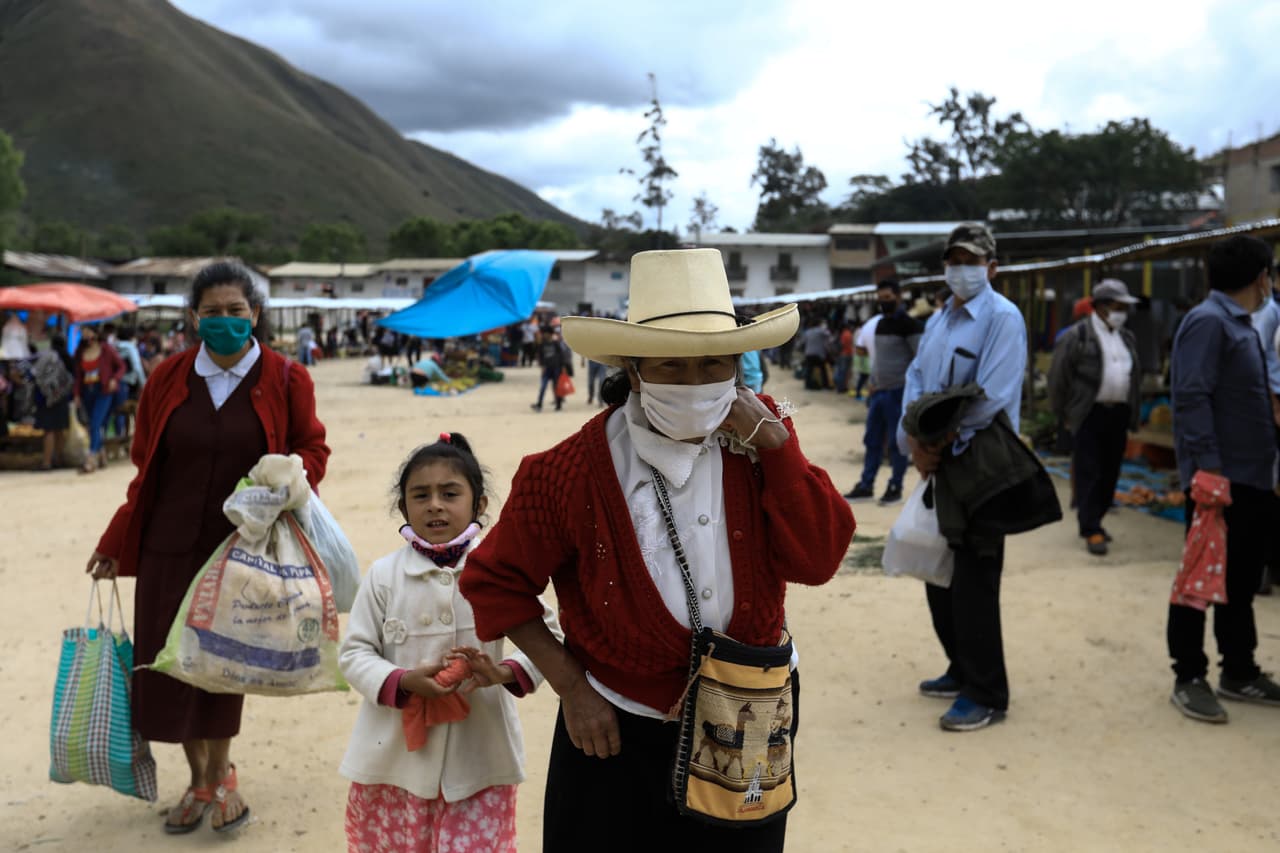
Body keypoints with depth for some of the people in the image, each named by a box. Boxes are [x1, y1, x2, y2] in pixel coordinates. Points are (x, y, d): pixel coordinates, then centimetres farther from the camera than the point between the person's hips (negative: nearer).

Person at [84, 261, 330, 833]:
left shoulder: (285, 379, -5)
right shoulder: (168, 379, 2)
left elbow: (312, 452, 3)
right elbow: (146, 469, 8)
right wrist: (117, 543, 7)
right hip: (171, 547, 2)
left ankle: (220, 774, 27)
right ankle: (200, 778, 27)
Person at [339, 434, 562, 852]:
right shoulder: (384, 575, -5)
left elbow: (548, 636, 1)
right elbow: (354, 653, -1)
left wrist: (504, 673, -16)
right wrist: (404, 681, -18)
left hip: (479, 755, -1)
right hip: (396, 753, 1)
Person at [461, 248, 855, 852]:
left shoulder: (761, 440, -7)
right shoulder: (575, 469, -16)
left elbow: (817, 560, -16)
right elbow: (494, 581, -6)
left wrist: (772, 441, -22)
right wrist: (571, 687, -9)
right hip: (617, 737, -2)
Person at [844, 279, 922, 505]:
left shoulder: (909, 325, -11)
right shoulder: (880, 324, 14)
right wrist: (873, 383, 15)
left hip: (898, 393, -8)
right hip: (879, 392, 8)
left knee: (897, 442, 0)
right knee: (872, 440, 10)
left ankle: (895, 487, 10)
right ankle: (866, 486, 17)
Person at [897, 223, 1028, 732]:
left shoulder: (1002, 318, -11)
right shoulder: (938, 321, 15)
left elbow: (992, 397, -20)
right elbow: (916, 380, 9)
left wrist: (941, 444, -16)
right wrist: (914, 441, -8)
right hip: (940, 463, 8)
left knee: (973, 580, -4)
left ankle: (985, 695, 7)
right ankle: (963, 669, 31)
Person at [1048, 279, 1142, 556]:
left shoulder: (1127, 338, 16)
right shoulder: (1077, 336, -5)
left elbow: (1135, 376, 21)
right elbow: (1059, 378, -5)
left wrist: (1132, 415, 14)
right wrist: (1064, 416, -3)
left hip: (1118, 415, 6)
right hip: (1089, 415, -6)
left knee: (1110, 473, 9)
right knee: (1088, 473, -5)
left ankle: (1092, 521, 22)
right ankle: (1091, 531, -3)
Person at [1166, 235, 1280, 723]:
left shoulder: (1241, 325, 16)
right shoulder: (1208, 321, -13)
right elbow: (1192, 399, -22)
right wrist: (1208, 468, -26)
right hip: (1221, 479, -9)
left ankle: (1239, 673, 27)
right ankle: (1189, 679, 9)